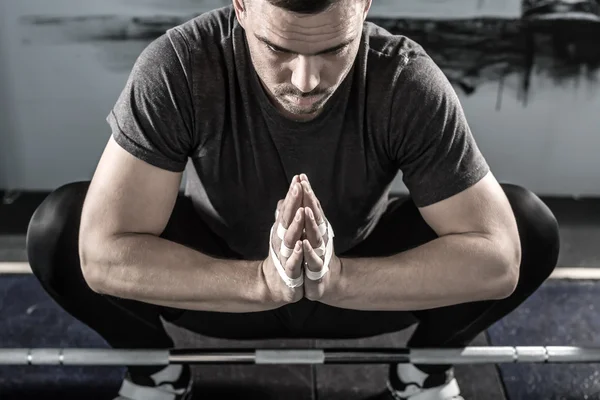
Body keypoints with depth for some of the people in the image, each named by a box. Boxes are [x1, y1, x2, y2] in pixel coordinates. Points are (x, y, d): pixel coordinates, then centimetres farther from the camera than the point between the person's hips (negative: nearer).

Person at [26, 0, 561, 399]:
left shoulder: (410, 82, -27)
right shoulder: (176, 68, -29)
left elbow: (497, 259, -28)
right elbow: (103, 255, -32)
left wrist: (337, 277, -41)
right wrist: (263, 282, -43)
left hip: (362, 282, 1)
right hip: (228, 288, 0)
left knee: (532, 230, -21)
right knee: (57, 230, -25)